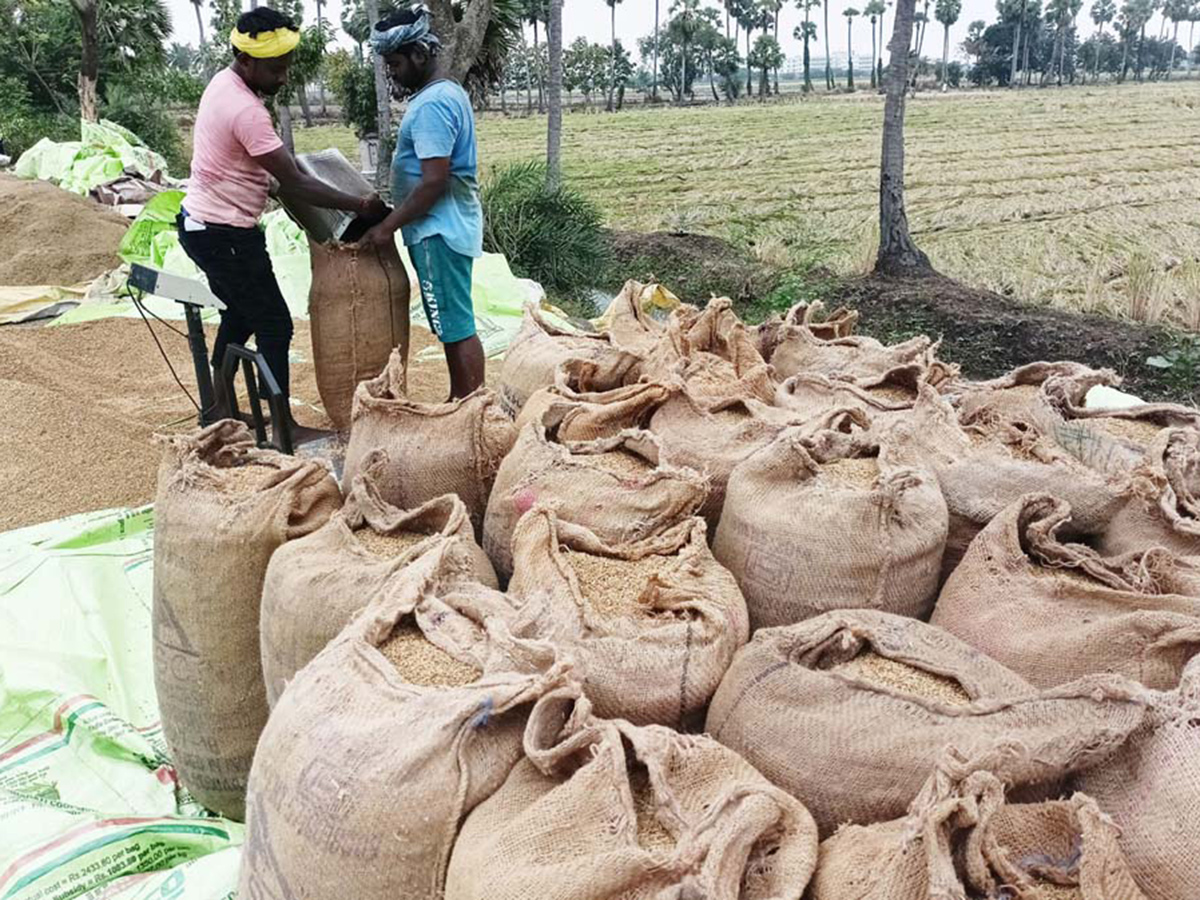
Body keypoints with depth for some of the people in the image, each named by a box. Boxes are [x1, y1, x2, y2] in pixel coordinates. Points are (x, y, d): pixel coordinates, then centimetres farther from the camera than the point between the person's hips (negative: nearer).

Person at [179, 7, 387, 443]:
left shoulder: (224, 81, 5)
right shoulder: (247, 111, -25)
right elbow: (294, 184, -24)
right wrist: (359, 205, -19)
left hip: (201, 224, 10)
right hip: (226, 236, -10)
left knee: (240, 313, 23)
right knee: (274, 324, -2)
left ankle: (220, 407, 33)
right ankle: (285, 426, 6)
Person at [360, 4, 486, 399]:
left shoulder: (432, 104, -18)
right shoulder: (447, 93, 15)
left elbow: (435, 181, -24)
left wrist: (388, 226, -17)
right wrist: (396, 219, 23)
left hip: (439, 230, -11)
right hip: (447, 225, 11)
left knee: (457, 326, -5)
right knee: (452, 323, 15)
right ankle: (460, 403, 25)